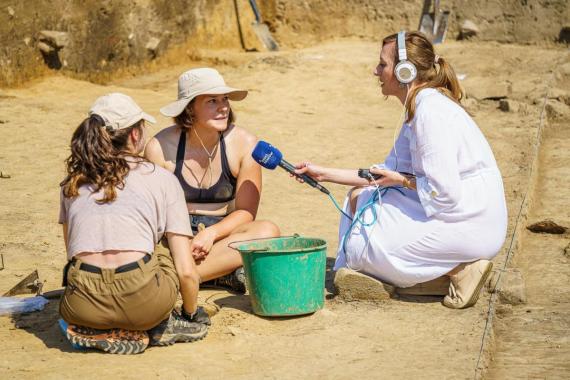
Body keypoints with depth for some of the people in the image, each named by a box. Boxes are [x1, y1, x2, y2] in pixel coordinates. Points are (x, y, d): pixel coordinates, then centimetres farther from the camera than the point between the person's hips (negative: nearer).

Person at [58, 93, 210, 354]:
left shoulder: (73, 182, 20)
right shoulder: (162, 179, 10)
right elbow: (186, 271, 7)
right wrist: (192, 314, 25)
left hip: (81, 308, 2)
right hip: (141, 300, -2)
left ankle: (99, 331, 10)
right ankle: (159, 326, 10)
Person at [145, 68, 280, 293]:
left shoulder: (244, 144, -6)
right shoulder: (161, 147, -9)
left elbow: (245, 212, -4)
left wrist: (211, 233, -24)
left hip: (222, 232, 2)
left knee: (268, 232, -32)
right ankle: (224, 272, -29)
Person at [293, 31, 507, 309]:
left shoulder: (431, 112, -20)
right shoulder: (420, 107, 11)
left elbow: (444, 192, -24)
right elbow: (389, 172, 15)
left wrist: (401, 180, -8)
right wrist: (325, 174, 13)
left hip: (470, 225, -10)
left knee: (361, 246, -8)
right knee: (360, 196, 14)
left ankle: (459, 269, -6)